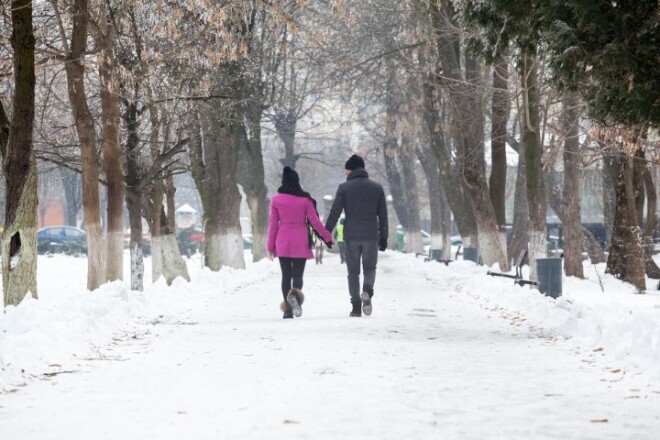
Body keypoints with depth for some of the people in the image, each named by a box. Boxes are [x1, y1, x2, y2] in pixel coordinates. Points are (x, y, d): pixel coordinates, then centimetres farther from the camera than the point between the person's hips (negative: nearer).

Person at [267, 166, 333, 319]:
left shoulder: (276, 199, -1)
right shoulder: (305, 200, -4)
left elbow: (273, 224, 1)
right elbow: (315, 221, -4)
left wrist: (270, 246, 7)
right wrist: (327, 237, 7)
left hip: (282, 242, 1)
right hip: (301, 243, -1)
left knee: (286, 275, 7)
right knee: (298, 274, 2)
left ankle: (288, 309, 1)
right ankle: (295, 293, -31)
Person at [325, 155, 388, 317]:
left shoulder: (344, 188, -2)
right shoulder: (377, 188, 6)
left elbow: (334, 212, -5)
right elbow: (383, 215, 8)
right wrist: (383, 237, 13)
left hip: (351, 236, -1)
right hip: (371, 236, 1)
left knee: (353, 271, 8)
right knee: (370, 268, 12)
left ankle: (356, 306, 1)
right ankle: (367, 290, -19)